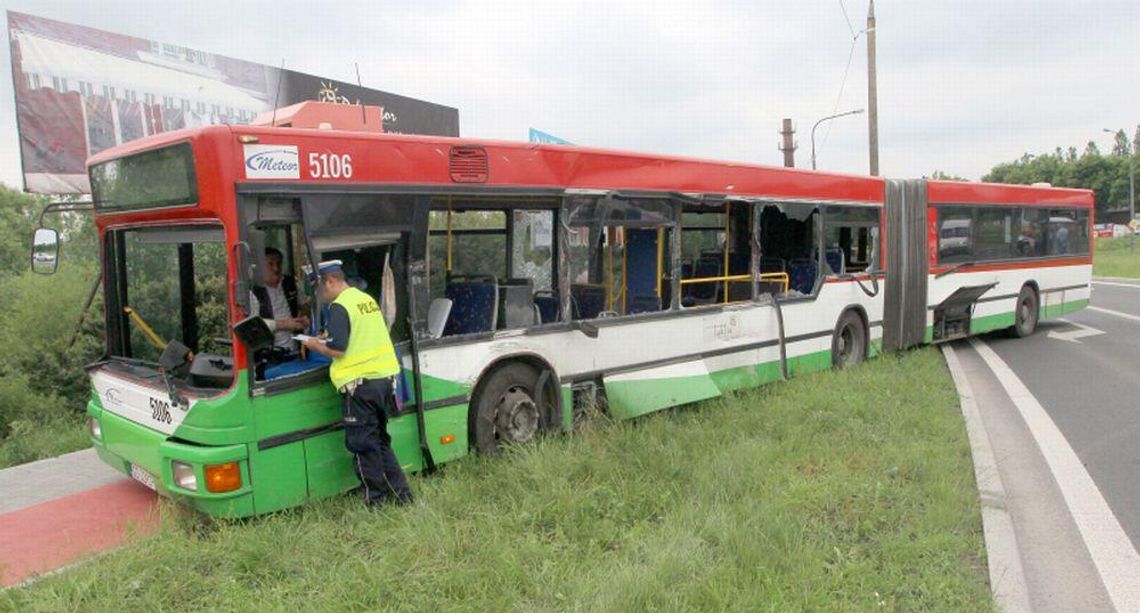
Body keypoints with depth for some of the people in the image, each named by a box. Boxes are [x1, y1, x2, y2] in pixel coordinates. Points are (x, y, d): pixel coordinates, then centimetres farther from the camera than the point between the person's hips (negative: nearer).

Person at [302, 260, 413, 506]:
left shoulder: (339, 307, -13)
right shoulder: (368, 299, 13)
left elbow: (337, 349, -19)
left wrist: (317, 346, 1)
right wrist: (327, 339, 21)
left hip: (360, 382, -8)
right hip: (384, 377, 8)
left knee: (363, 445, 4)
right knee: (380, 440, 18)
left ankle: (377, 500, 10)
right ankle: (401, 493, 18)